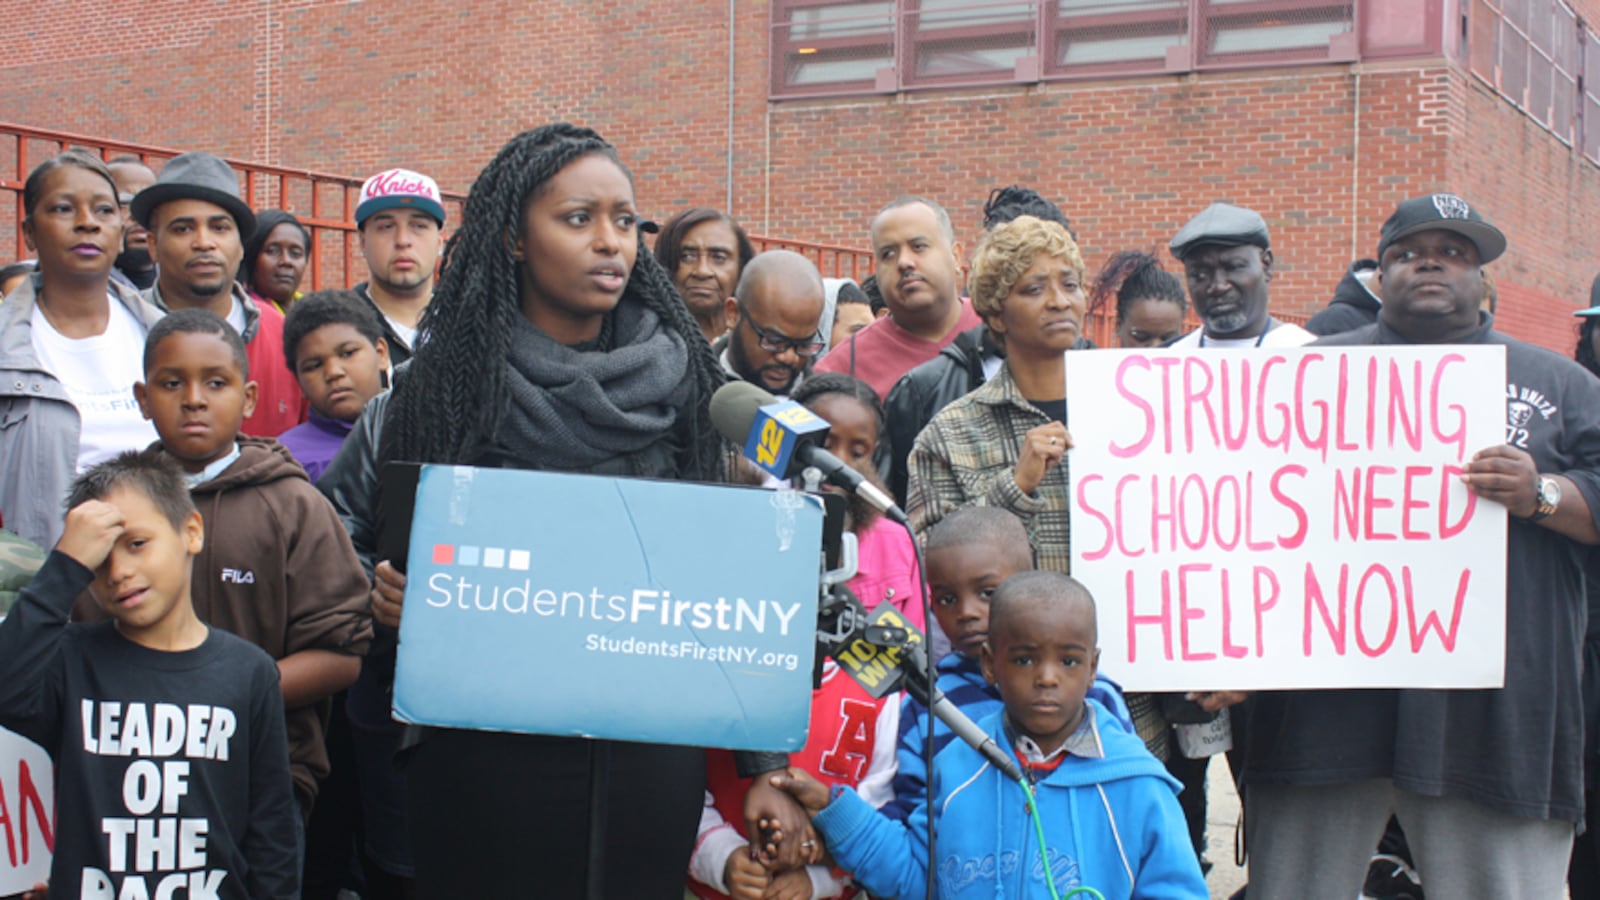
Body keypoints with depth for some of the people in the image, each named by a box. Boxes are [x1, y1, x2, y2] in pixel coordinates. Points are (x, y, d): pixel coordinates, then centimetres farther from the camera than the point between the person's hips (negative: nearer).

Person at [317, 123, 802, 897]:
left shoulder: (683, 385, 2)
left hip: (652, 757, 2)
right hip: (484, 752, -1)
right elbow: (331, 516, 11)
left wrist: (766, 762, 1)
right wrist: (373, 591, -10)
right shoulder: (445, 384, -1)